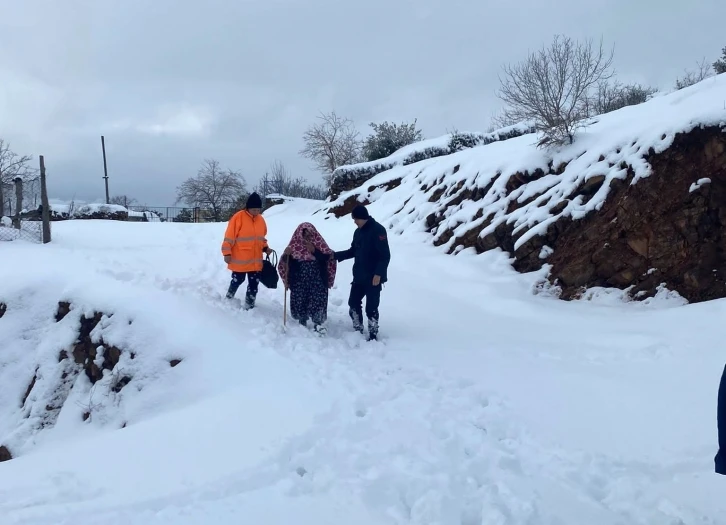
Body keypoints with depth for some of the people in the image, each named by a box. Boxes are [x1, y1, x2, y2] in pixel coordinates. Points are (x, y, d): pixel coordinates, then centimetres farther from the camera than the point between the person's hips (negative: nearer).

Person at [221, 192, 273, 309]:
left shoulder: (261, 219, 5)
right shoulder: (238, 217, -15)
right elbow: (229, 237, -13)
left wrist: (265, 248, 3)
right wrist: (227, 253, -14)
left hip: (256, 261, 5)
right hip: (239, 260, -5)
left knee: (254, 284, 8)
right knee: (237, 281, 12)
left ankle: (249, 307, 19)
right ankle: (228, 299, 38)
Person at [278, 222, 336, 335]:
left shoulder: (319, 244, 0)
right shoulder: (295, 245, -1)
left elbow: (328, 258, -8)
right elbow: (285, 263, -1)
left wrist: (315, 251, -19)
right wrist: (286, 255, -23)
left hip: (317, 280, -1)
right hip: (300, 281, 1)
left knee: (318, 301, -8)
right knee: (300, 301, 5)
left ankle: (317, 324, 1)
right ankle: (302, 323, 21)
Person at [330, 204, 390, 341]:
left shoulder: (378, 230, -15)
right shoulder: (358, 232, 10)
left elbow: (385, 255, -18)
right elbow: (353, 251, 20)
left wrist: (378, 274, -22)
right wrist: (336, 255, 9)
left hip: (373, 278, -8)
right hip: (359, 276, 8)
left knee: (371, 308, -3)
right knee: (353, 303, 12)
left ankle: (373, 335, 9)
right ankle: (358, 331, 27)